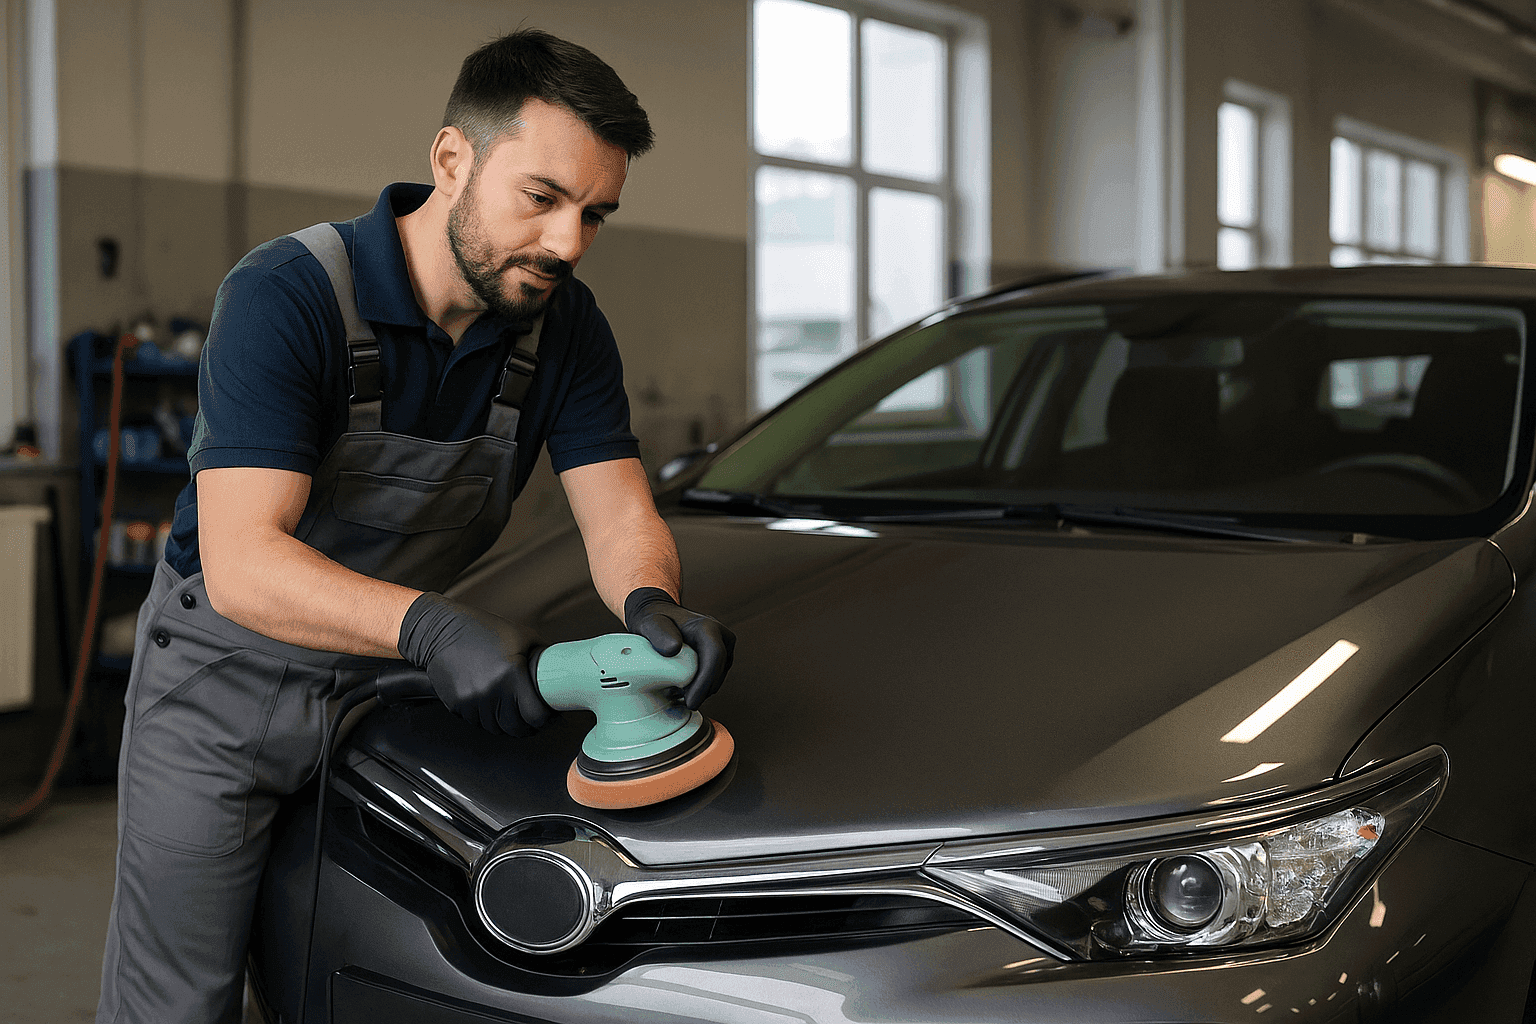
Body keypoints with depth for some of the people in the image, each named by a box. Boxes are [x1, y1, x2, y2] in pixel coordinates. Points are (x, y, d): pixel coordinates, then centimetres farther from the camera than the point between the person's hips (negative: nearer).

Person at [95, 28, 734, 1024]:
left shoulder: (565, 326, -7)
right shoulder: (287, 295, -26)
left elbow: (621, 514, -11)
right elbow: (241, 563, -34)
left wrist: (651, 605, -35)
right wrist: (429, 625, -50)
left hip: (392, 682, 4)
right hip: (225, 679, -4)